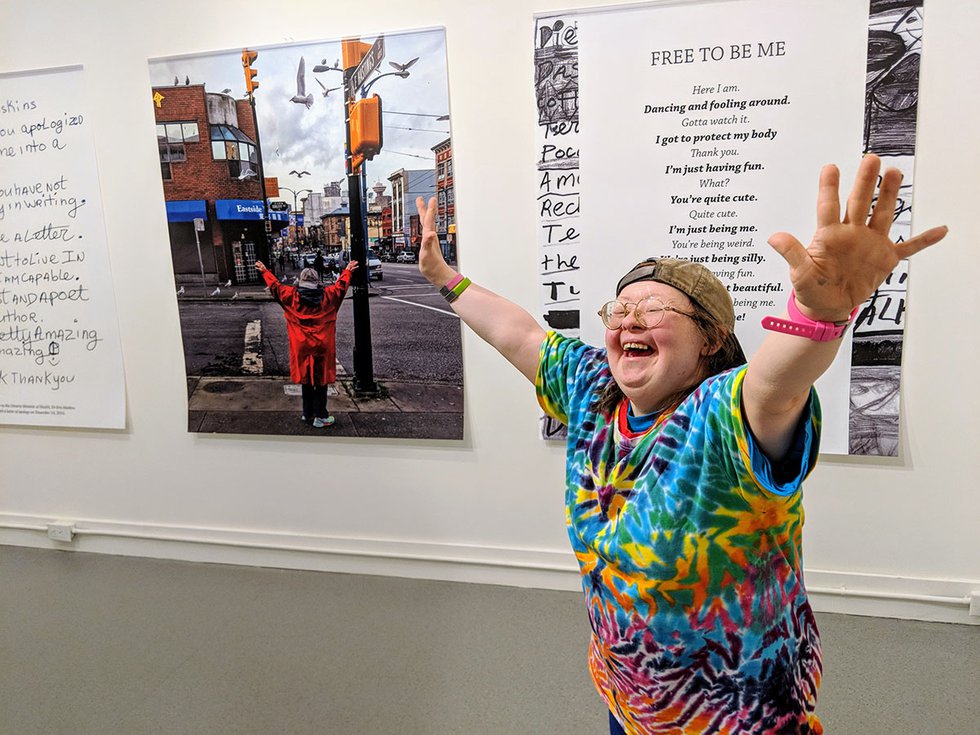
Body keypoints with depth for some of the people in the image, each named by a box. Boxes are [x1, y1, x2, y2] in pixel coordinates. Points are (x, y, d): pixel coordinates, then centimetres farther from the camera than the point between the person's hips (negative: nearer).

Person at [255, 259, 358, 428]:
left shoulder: (291, 295, -3)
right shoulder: (327, 295, -3)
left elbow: (275, 286, 12)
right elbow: (341, 285, 13)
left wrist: (264, 271, 27)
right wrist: (347, 271, 30)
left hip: (301, 346, 1)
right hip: (323, 346, -1)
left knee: (306, 380, 14)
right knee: (321, 380, 6)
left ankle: (308, 414, 24)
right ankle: (320, 416, 9)